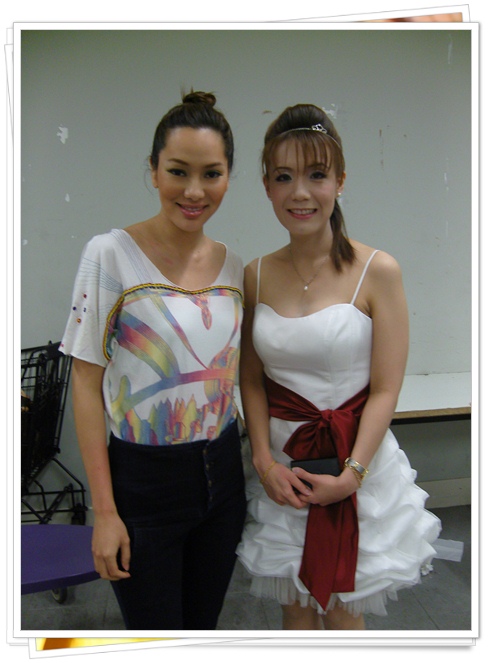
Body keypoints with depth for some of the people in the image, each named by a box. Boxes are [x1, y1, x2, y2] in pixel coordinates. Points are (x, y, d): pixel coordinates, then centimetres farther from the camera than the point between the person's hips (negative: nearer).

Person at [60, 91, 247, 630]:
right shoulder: (111, 255, -13)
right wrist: (104, 510, -11)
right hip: (144, 480, -4)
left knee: (202, 626, 21)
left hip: (222, 473, 5)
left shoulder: (234, 267, 2)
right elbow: (86, 383, -11)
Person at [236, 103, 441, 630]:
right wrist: (264, 460, -7)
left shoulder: (377, 272, -11)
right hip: (280, 463, 3)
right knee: (295, 610, 18)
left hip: (357, 462, -2)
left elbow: (385, 388, -10)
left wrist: (351, 473, -15)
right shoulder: (257, 275, 0)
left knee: (342, 611, 13)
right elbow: (251, 379, 3)